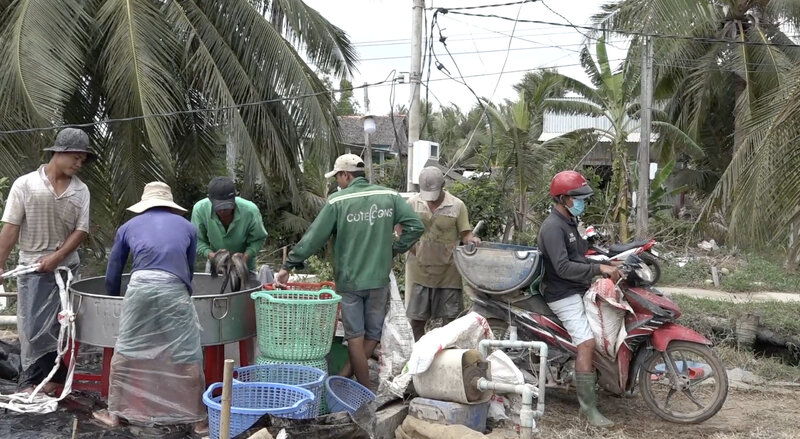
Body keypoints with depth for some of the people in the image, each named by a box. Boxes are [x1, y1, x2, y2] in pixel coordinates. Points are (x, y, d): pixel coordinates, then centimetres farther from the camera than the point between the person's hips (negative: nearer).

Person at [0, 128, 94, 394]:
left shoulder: (81, 191, 1)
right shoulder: (25, 184, -6)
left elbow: (81, 230, -1)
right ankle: (29, 381, 11)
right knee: (33, 327, 0)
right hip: (33, 268, -2)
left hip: (67, 267, 3)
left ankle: (55, 378, 20)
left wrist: (57, 256, -13)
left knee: (61, 327, 8)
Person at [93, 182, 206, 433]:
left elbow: (112, 276, 30)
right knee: (188, 355, 6)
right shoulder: (187, 226, 27)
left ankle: (115, 413, 29)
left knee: (125, 351, 16)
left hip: (140, 286, 1)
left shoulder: (128, 226, 27)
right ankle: (198, 419, 14)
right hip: (174, 288, -1)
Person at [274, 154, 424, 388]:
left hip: (349, 280, -2)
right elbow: (415, 226, -3)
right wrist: (394, 250, 7)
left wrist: (288, 266, -1)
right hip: (379, 279, 2)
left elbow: (313, 238, -8)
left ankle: (365, 392, 14)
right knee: (373, 334, 15)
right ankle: (345, 376, 15)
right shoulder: (389, 196, 1)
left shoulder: (337, 201, -8)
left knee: (356, 337, 8)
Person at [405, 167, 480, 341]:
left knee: (451, 317, 7)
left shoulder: (457, 206, -4)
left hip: (448, 272, -1)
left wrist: (471, 240, -23)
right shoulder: (413, 203, 1)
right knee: (417, 318, 9)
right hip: (420, 269, 1)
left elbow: (465, 234, -1)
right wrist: (410, 244, -7)